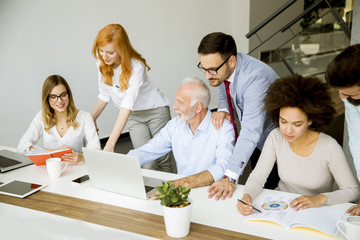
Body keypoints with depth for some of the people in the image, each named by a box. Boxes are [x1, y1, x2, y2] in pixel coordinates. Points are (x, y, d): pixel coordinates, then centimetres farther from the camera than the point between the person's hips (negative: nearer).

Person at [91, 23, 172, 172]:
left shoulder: (136, 66, -29)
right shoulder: (101, 62, -10)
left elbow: (128, 104, -38)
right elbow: (105, 94, 4)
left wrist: (110, 143, -44)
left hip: (155, 110, -4)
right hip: (134, 116, 4)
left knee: (164, 160, 1)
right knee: (146, 163, -8)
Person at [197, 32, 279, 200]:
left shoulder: (255, 77, -36)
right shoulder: (222, 68, -12)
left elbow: (251, 131, -42)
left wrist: (230, 178, -47)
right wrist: (223, 110, -19)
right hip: (257, 142, 7)